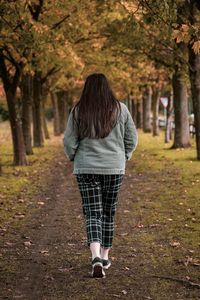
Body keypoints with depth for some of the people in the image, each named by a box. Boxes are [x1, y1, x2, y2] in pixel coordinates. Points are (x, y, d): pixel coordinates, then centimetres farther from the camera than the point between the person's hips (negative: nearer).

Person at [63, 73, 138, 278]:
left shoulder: (78, 111, -6)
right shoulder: (120, 109, -2)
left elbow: (69, 141, -4)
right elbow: (132, 139, 2)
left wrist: (75, 158, 14)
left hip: (86, 169, -1)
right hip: (114, 169, 1)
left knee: (92, 213, -1)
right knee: (109, 212, 15)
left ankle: (96, 257, -21)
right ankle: (105, 257, 23)